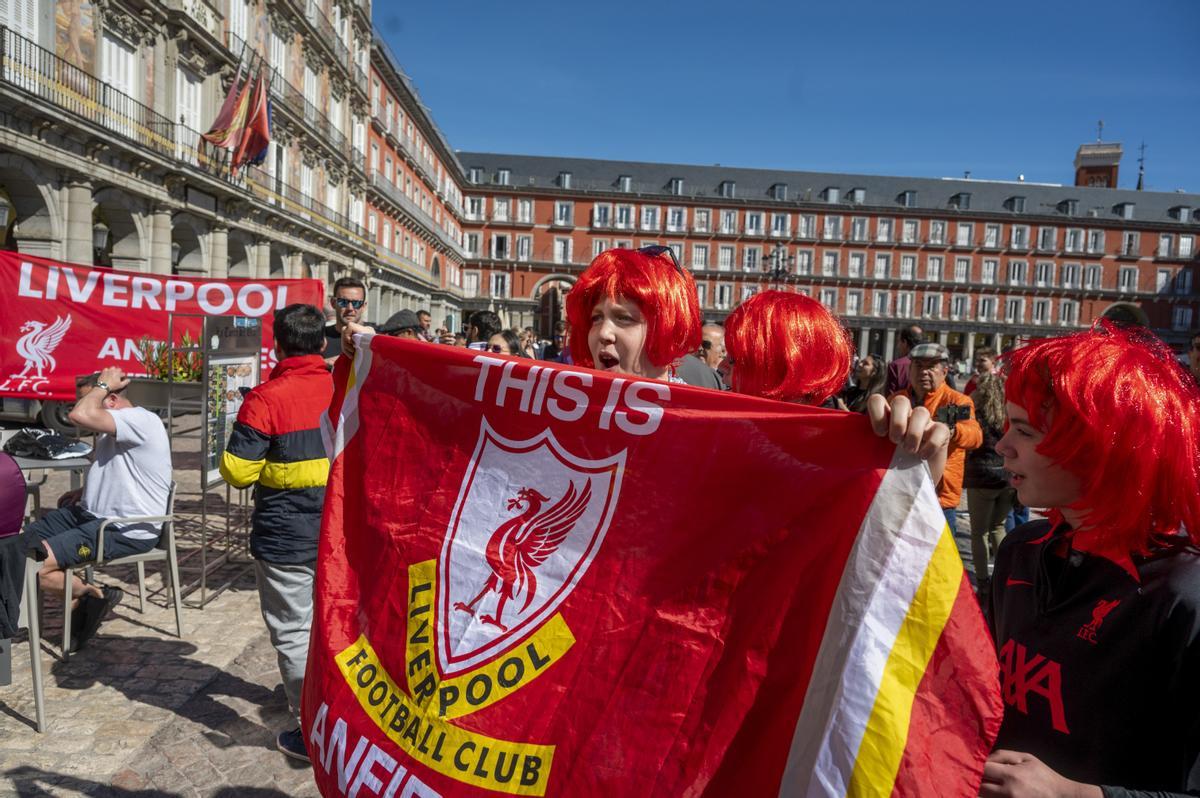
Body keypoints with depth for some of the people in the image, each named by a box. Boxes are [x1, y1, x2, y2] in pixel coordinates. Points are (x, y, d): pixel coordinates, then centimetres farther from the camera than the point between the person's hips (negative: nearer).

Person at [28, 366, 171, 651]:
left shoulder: (141, 420, -18)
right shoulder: (113, 430, 16)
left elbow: (79, 416, -33)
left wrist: (102, 385, -16)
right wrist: (84, 493, 15)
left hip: (127, 531, -11)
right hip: (91, 514, 11)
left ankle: (94, 595, 4)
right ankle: (82, 604, 6)